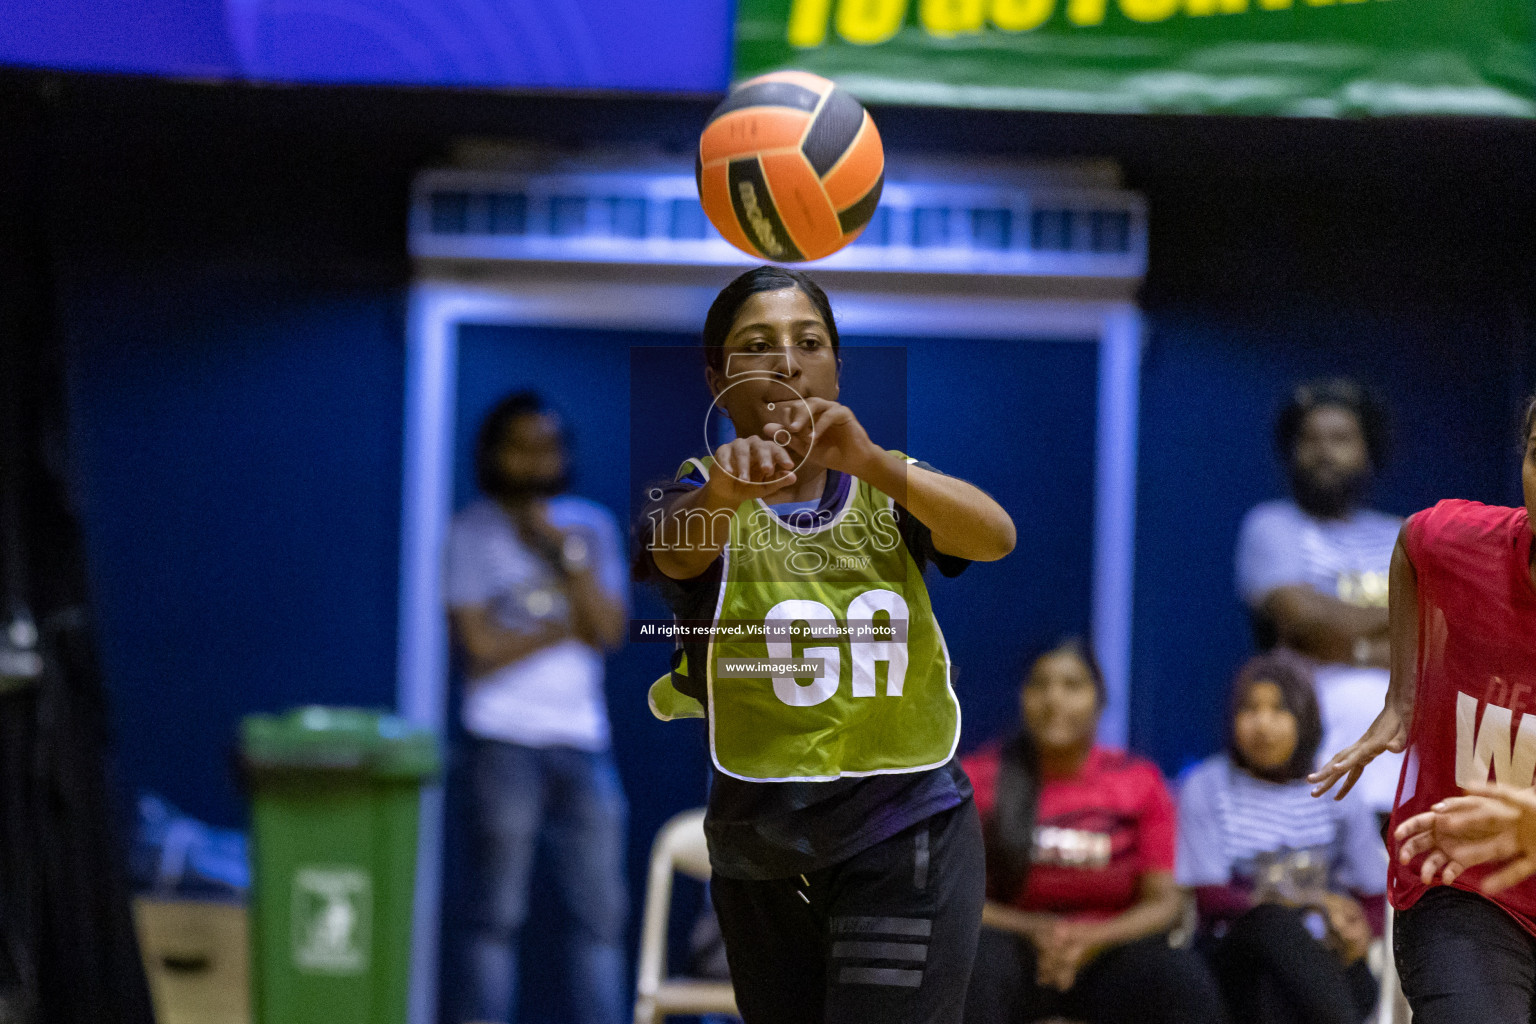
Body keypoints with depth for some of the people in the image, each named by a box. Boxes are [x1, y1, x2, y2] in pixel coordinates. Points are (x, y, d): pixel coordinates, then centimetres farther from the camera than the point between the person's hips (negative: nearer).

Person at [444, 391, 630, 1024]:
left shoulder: (592, 527, 14)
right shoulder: (474, 532, 3)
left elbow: (610, 629, 2)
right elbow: (480, 646, -6)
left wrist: (568, 556, -6)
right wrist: (566, 630, 0)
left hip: (582, 740, 4)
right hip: (504, 740, -4)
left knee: (601, 912, -1)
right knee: (498, 914, -6)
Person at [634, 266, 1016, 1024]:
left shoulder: (888, 489, 2)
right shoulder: (696, 494, -1)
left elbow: (996, 536, -19)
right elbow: (676, 548, -26)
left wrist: (868, 461, -38)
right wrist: (725, 488, -50)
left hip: (906, 838, -1)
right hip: (759, 850, 1)